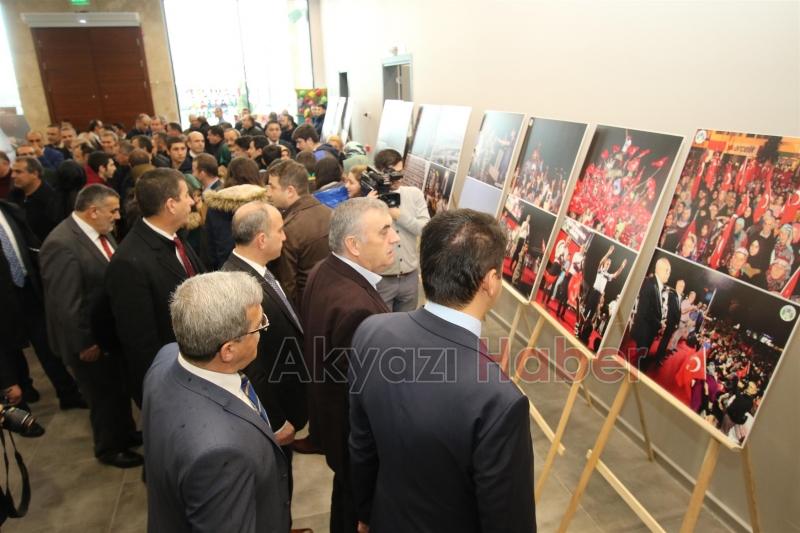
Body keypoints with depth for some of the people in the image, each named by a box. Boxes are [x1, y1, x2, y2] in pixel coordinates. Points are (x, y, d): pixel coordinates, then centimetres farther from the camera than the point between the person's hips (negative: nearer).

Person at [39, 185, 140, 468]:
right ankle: (109, 449, 37)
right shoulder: (62, 244, -28)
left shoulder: (100, 232, -2)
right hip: (92, 341, -8)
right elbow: (65, 305, -27)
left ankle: (126, 433, 48)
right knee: (104, 395, 14)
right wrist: (85, 345, -20)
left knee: (120, 389, 25)